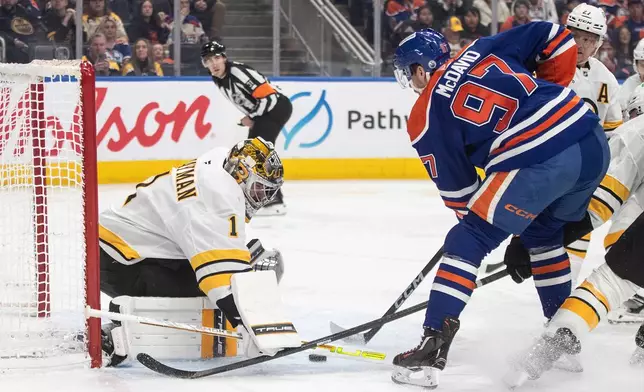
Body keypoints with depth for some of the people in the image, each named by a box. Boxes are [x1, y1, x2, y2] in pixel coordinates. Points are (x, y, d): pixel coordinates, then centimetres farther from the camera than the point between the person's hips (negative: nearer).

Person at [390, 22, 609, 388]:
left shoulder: (425, 117, 8)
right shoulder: (485, 50, 19)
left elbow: (456, 186, 11)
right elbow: (556, 39, 18)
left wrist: (474, 218, 26)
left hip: (538, 162, -7)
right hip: (594, 142, 7)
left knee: (468, 242, 4)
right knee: (543, 233, 30)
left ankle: (433, 347, -4)